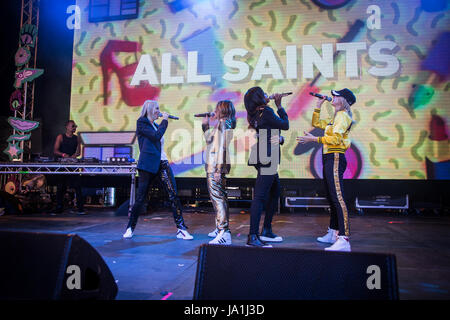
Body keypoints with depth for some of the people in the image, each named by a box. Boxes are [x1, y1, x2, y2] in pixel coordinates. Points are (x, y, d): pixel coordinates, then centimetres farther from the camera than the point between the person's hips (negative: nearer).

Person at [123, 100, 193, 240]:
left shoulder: (156, 125, 20)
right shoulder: (141, 123, 0)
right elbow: (156, 136, -13)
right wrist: (164, 120, -4)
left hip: (162, 163, 6)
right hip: (148, 164, -6)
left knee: (174, 196, -4)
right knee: (140, 198, 0)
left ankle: (181, 229, -2)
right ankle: (130, 228, 18)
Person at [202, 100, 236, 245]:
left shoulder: (223, 124, -11)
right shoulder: (221, 124, 20)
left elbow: (223, 147, -20)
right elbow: (209, 140, 30)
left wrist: (219, 169, -25)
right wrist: (205, 125, 23)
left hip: (216, 167, -11)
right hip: (212, 167, 11)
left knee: (217, 198, -13)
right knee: (220, 198, 16)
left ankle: (224, 233, -15)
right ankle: (220, 229, 27)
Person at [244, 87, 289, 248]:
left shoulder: (255, 114, 15)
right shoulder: (266, 112, -12)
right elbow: (285, 125, -3)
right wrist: (279, 106, 5)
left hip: (267, 160, 10)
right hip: (267, 159, -10)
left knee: (274, 193, 18)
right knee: (260, 196, -11)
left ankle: (266, 231, 26)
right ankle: (252, 237, -9)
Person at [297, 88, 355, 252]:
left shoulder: (342, 115, -6)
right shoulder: (335, 118, 23)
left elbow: (335, 138, -18)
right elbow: (316, 123, 31)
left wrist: (313, 139, -17)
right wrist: (318, 106, 24)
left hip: (335, 158, -10)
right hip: (328, 159, 10)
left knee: (338, 198, -18)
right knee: (332, 198, 13)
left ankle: (344, 240, -21)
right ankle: (333, 233, 21)